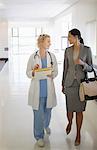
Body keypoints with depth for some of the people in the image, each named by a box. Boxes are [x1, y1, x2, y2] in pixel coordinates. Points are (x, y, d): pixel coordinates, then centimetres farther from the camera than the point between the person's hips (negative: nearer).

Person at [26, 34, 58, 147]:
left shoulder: (52, 56, 0)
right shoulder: (33, 57, -6)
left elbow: (56, 72, 5)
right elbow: (28, 73, -1)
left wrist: (51, 74, -17)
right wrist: (33, 72, -21)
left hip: (49, 89, 3)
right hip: (37, 90, -2)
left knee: (47, 111, 18)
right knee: (38, 113, 2)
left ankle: (46, 125, 50)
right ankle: (39, 136, 19)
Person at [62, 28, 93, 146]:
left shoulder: (87, 50, -4)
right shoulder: (68, 50, 4)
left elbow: (90, 68, -1)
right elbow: (65, 68, 9)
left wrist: (83, 63, -22)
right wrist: (63, 84, 10)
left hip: (81, 83, -2)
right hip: (69, 83, 2)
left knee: (79, 110, 4)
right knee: (69, 108, 8)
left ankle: (78, 134, 20)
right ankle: (70, 123, 42)